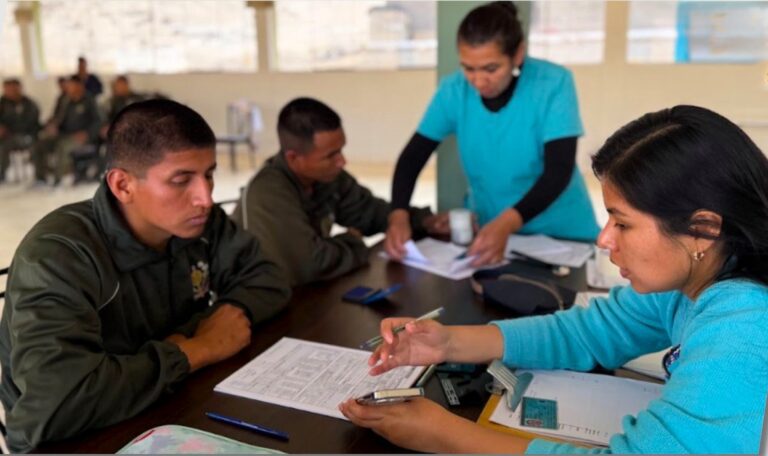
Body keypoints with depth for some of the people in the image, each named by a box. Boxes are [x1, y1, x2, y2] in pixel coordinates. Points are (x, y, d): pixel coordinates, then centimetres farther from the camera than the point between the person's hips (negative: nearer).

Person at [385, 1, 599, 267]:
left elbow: (559, 171, -19)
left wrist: (506, 223, -34)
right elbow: (413, 157, -2)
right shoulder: (454, 90, -7)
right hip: (487, 228, 2)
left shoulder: (553, 84, -13)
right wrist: (398, 215, -19)